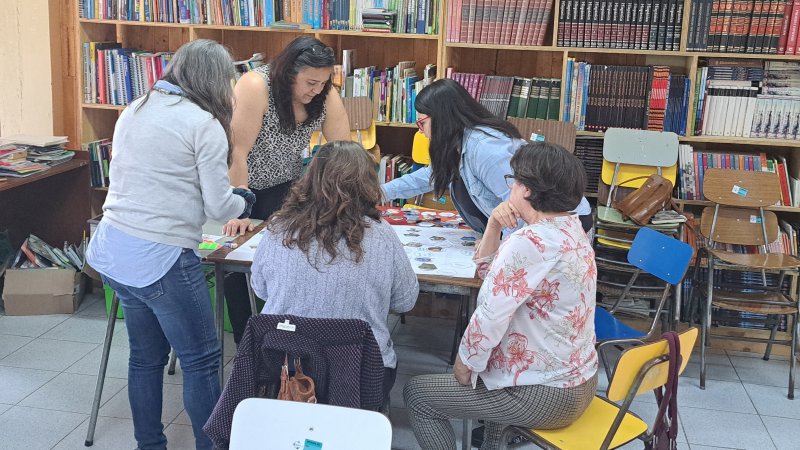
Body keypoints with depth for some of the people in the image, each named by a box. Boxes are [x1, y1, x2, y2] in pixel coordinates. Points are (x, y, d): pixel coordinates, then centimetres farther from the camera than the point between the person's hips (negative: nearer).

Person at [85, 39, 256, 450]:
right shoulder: (204, 125, -10)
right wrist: (244, 201, 13)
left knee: (146, 356, 19)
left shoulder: (134, 110, 11)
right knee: (201, 360, 6)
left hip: (112, 250, 8)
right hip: (160, 259, -8)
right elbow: (219, 207, -8)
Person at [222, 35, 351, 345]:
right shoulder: (255, 87, -29)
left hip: (282, 187, 3)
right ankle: (244, 343, 18)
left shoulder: (326, 98, -14)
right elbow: (238, 152, -29)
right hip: (239, 184, -3)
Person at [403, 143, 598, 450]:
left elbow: (490, 318, -24)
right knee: (489, 363, 37)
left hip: (544, 395, -10)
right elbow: (494, 276, 10)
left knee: (417, 393, 4)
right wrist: (493, 228, -5)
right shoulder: (572, 230, 5)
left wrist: (464, 365, -7)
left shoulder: (529, 242, -26)